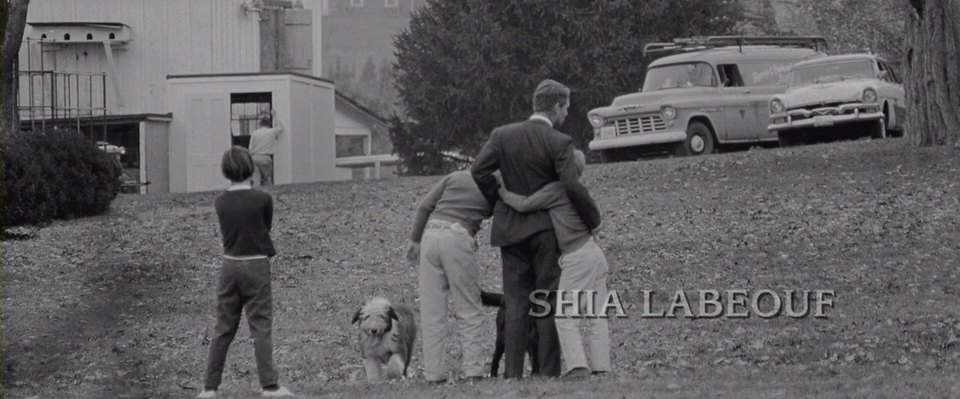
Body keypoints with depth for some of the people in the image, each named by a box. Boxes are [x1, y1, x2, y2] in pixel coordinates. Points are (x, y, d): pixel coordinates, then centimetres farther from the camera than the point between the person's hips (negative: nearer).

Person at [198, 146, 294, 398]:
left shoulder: (221, 203, 1)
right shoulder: (263, 199, -10)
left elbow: (229, 232, 11)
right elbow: (266, 228, 4)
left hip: (229, 266, 3)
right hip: (256, 266, -3)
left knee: (223, 330, 8)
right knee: (261, 328, -2)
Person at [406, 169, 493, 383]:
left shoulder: (456, 177, 16)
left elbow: (424, 206, 11)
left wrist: (415, 240, 16)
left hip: (430, 234, 4)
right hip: (458, 237, -3)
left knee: (431, 311, 6)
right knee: (469, 311, 5)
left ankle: (433, 373, 2)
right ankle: (473, 370, -3)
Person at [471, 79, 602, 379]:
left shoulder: (503, 135, 0)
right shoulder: (560, 143, -12)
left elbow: (479, 170, -9)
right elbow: (572, 187, -20)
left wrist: (498, 203, 4)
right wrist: (593, 219, -6)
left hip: (511, 229, 3)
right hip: (546, 229, -3)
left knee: (516, 304, 6)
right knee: (548, 303, 3)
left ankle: (513, 373, -1)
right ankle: (549, 372, 0)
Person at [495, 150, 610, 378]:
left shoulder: (556, 189, -6)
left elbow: (525, 205, -8)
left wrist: (502, 192, 7)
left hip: (577, 258, -8)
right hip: (596, 254, 8)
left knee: (565, 316, -8)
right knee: (596, 317, 4)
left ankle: (577, 366, -21)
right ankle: (601, 368, -2)